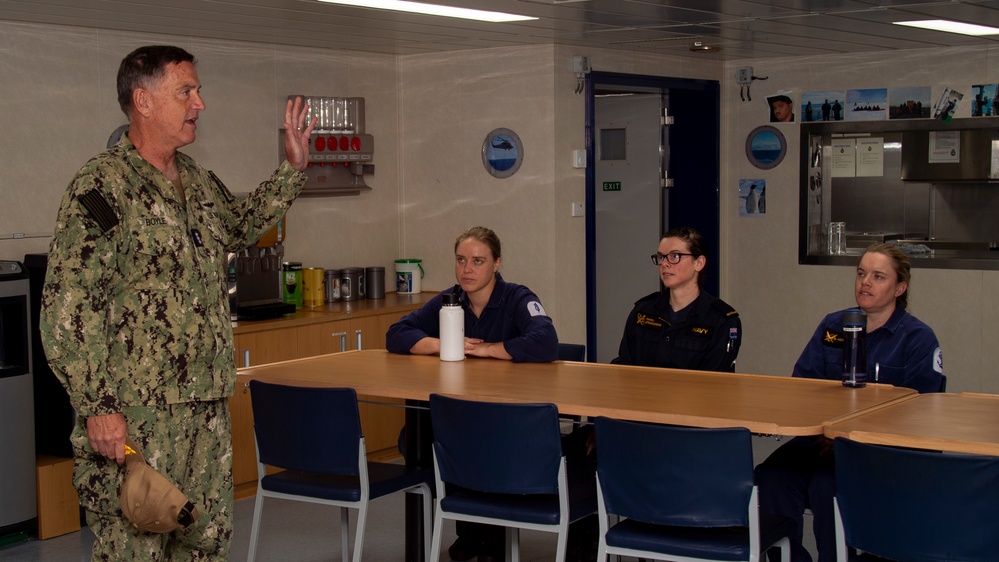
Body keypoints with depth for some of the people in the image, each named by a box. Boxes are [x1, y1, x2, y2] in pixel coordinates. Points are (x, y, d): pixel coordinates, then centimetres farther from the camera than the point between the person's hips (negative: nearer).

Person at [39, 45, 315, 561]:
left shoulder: (198, 181, 13)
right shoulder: (102, 185, -13)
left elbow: (238, 225, 35)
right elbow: (67, 307, -17)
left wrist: (292, 169, 27)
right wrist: (98, 407, -21)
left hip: (208, 407, 8)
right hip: (133, 412, -8)